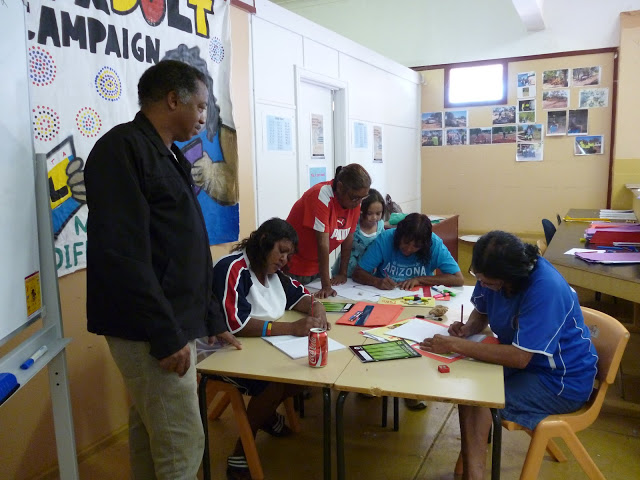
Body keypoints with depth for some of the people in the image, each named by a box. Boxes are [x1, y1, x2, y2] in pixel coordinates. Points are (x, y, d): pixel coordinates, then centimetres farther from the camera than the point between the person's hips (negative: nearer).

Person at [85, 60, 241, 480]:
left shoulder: (169, 157, 16)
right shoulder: (122, 149, -13)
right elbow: (122, 254, -22)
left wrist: (212, 318, 19)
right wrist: (166, 334, -21)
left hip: (174, 323, 9)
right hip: (152, 331, -9)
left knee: (150, 435, 18)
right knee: (182, 445, -1)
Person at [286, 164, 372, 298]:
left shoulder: (355, 199, -6)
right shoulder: (322, 196, -26)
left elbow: (348, 238, 1)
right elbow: (323, 243, -28)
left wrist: (343, 273, 1)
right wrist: (326, 286, -28)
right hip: (294, 266, -6)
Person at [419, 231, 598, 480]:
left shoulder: (545, 289, -31)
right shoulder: (493, 273, -9)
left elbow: (520, 358, -33)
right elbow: (481, 313, 10)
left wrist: (456, 345, -31)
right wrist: (467, 329, -13)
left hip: (562, 381, -8)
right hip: (523, 360, 8)